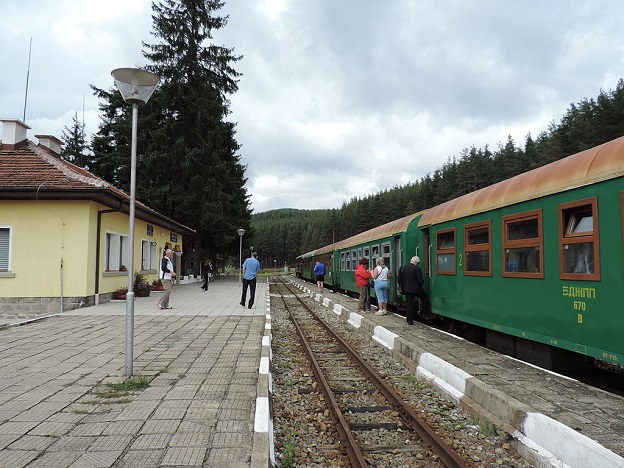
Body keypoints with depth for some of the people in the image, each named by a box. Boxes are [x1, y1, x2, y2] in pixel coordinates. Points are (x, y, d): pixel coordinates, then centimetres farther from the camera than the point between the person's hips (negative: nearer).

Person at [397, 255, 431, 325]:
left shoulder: (402, 267, 1)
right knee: (425, 297, 20)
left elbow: (399, 279, 5)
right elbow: (420, 281, -11)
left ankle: (409, 321, 10)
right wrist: (420, 285, 10)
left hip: (406, 289, 4)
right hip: (416, 289, -4)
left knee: (409, 305, 8)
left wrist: (401, 286, 17)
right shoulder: (417, 269, -13)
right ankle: (424, 313, 15)